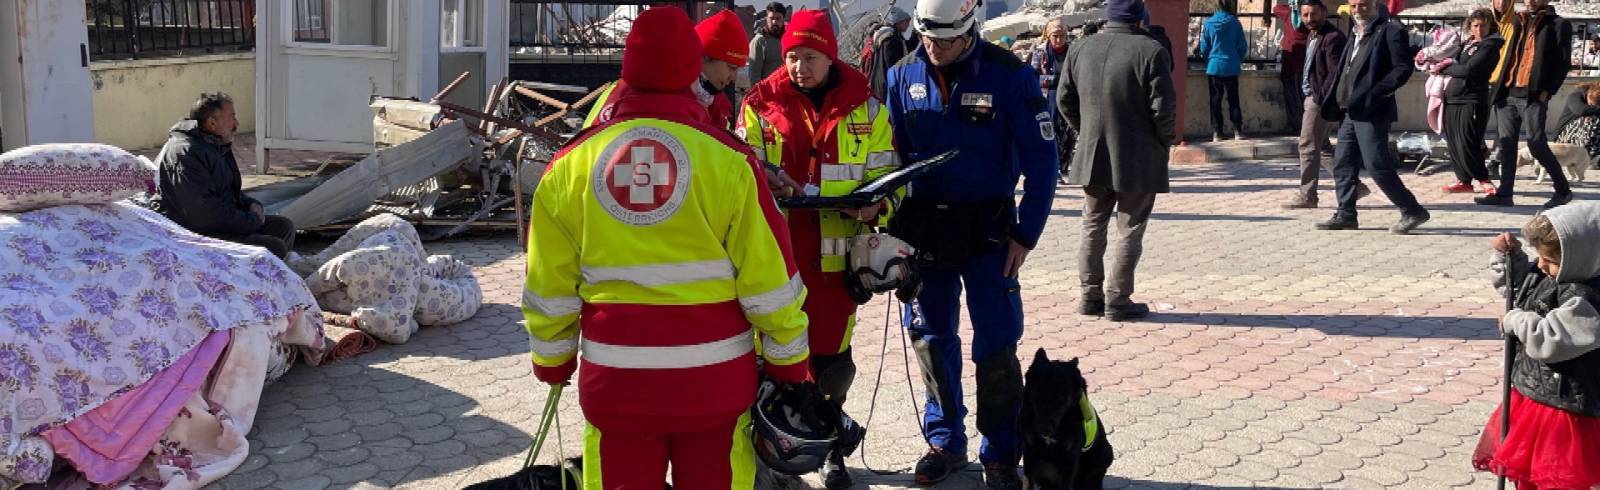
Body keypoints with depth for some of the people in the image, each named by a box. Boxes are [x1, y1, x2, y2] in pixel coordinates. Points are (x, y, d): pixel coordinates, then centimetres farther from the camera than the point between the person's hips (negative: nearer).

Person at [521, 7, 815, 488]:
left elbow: (550, 285, 3)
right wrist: (789, 363, 5)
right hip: (713, 377, -1)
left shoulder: (572, 163, -3)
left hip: (613, 378, 2)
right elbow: (769, 278, -8)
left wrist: (552, 359, 18)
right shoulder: (726, 158, -10)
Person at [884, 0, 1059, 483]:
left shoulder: (1010, 75, -12)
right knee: (930, 339, 11)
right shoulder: (903, 76, -1)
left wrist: (1025, 235, -10)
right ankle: (944, 440, 27)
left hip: (988, 229, -3)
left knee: (996, 345, -1)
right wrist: (890, 224, -3)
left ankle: (1001, 454, 13)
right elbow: (893, 153, 8)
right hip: (924, 227, 3)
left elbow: (1041, 161, -7)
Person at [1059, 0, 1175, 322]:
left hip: (1092, 157, 5)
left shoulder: (1080, 49, 2)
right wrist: (1165, 141, 2)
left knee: (1093, 227, 16)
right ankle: (1118, 300, 4)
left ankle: (1091, 295, 18)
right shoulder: (1150, 51, -14)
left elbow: (1065, 99, 8)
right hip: (1137, 161, -5)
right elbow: (1163, 107, -15)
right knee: (1130, 232, 4)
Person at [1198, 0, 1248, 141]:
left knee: (1216, 100, 6)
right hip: (1231, 68, 0)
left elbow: (1204, 48, 1)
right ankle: (1238, 131, 7)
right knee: (1233, 100, 9)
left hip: (1213, 67, 0)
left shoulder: (1209, 23, -5)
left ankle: (1216, 133, 3)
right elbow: (1243, 46, 0)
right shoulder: (1234, 22, -6)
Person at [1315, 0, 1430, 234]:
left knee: (1377, 165, -9)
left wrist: (1376, 93, -22)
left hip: (1372, 112, -9)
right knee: (1343, 164, 8)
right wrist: (1334, 103, 14)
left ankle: (1413, 211, 0)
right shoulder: (1356, 35, 20)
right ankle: (1346, 214, 15)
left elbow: (1403, 68, -14)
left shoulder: (1390, 31, -7)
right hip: (1350, 112, 9)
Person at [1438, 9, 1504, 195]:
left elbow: (1468, 70, -16)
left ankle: (1483, 180, 3)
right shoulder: (1469, 42, 17)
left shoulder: (1490, 45, -7)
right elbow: (1459, 62, 24)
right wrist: (1449, 66, 3)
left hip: (1471, 101, -8)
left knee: (1467, 144, -10)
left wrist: (1444, 69, -5)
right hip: (1452, 98, 8)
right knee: (1453, 143, 7)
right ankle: (1464, 180, 16)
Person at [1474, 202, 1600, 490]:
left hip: (1563, 410, -9)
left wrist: (1516, 320, -16)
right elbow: (1513, 283, 22)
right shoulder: (1543, 279, 2)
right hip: (1530, 398, 10)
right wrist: (1508, 256, 4)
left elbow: (1549, 339, -32)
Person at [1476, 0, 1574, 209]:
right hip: (1507, 93, 6)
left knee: (1537, 144, -8)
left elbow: (1563, 63, -2)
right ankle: (1505, 193, 9)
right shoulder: (1516, 21, 17)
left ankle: (1563, 190, 6)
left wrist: (1547, 91, -12)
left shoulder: (1559, 24, 2)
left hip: (1533, 95, -6)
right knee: (1506, 144, 4)